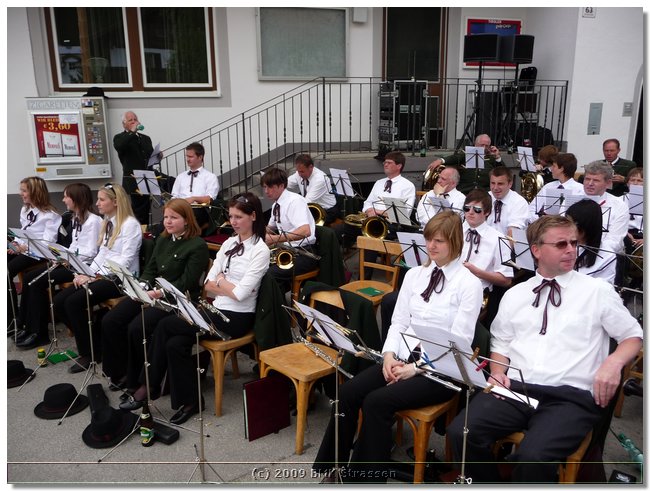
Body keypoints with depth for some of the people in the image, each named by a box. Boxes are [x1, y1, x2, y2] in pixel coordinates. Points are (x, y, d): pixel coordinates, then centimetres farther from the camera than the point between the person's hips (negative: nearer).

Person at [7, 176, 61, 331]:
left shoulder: (50, 214, -9)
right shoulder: (25, 210, 17)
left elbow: (48, 241, -16)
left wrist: (26, 247, -25)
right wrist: (15, 243, 0)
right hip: (23, 249, 8)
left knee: (7, 272, -26)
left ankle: (13, 319, -14)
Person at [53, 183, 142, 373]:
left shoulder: (130, 224, -11)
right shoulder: (107, 223, 17)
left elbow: (126, 260, -18)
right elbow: (101, 254, 15)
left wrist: (96, 276, -20)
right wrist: (87, 273, -1)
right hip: (101, 276, 9)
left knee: (74, 302, -22)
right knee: (59, 301, -5)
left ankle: (90, 353, -5)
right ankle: (91, 341, 8)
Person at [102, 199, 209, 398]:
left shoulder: (198, 246, -8)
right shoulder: (162, 240, 17)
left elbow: (186, 283, -14)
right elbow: (150, 269, 17)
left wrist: (160, 293, -23)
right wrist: (143, 285, -3)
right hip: (151, 293, 8)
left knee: (137, 327, -26)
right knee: (110, 321, -8)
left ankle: (136, 380, -4)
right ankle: (120, 372, 6)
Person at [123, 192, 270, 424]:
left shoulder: (260, 250, -10)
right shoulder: (229, 243, 12)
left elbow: (241, 293, -18)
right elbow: (208, 284, 8)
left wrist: (220, 281, -2)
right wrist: (227, 286, -9)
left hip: (237, 317, -6)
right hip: (217, 310, 7)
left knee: (165, 325, -14)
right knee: (175, 343, -18)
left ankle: (152, 385, 6)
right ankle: (188, 401, -3)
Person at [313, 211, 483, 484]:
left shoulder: (469, 283, -6)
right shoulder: (414, 275, 11)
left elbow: (459, 342, -10)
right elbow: (399, 322, 11)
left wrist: (417, 367, -16)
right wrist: (389, 354, -8)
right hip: (402, 359, 5)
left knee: (377, 401, -26)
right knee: (348, 392, -17)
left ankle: (366, 476, -8)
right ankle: (332, 468, -2)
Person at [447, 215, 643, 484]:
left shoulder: (598, 291, 9)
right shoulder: (514, 295, 16)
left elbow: (634, 336, 12)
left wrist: (614, 362, -8)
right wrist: (497, 373, 1)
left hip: (571, 396, -3)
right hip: (515, 389, 3)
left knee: (534, 455, -32)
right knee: (461, 432, -21)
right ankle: (486, 484, 6)